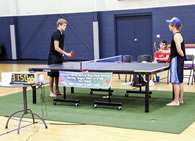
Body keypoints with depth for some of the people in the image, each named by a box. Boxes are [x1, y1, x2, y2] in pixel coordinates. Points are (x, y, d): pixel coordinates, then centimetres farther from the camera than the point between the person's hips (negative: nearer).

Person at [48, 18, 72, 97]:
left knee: (57, 74, 12)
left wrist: (62, 54, 11)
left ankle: (57, 91, 19)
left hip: (59, 56, 8)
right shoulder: (56, 34, -17)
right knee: (52, 75, -2)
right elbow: (56, 48, -23)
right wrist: (66, 54, -25)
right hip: (53, 56, -8)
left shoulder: (62, 34, 10)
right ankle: (51, 92, 4)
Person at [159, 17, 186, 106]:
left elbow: (179, 50, -23)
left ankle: (176, 101, 0)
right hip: (177, 60, 10)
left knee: (175, 81, -5)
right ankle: (180, 99, 22)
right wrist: (164, 51, 16)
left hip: (176, 60, -10)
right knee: (180, 81, 14)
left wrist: (183, 56, -7)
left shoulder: (176, 35, -16)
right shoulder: (178, 35, 14)